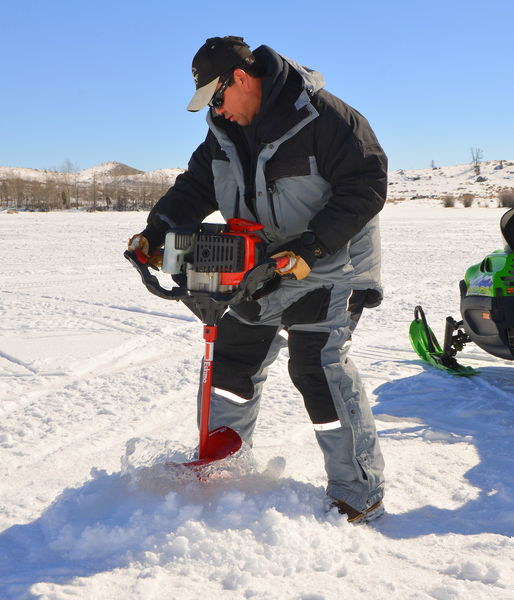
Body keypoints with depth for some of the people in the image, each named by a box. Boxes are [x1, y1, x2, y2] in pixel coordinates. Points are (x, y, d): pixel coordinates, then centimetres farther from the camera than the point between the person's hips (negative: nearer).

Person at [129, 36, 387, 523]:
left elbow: (367, 185, -23)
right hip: (263, 271, 8)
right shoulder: (224, 132, 3)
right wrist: (155, 232, -6)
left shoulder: (323, 117, -21)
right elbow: (195, 186, 10)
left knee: (319, 368, -16)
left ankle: (359, 492, -4)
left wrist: (311, 247, -28)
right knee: (234, 356, 13)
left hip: (328, 268, -8)